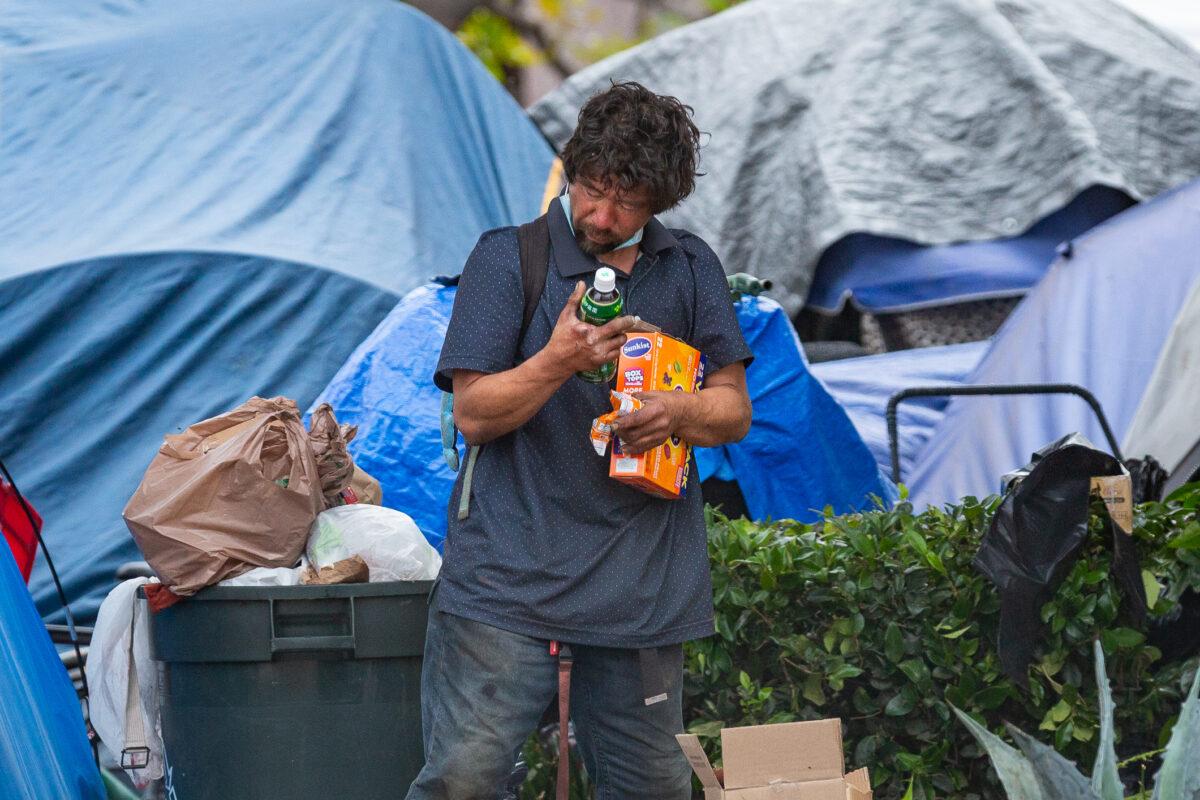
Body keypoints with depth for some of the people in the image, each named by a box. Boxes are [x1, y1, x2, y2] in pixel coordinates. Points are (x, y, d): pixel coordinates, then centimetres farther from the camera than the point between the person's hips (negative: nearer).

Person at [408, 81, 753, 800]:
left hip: (639, 576, 4)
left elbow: (735, 410, 15)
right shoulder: (506, 258, 3)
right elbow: (474, 412, -2)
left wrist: (676, 412, -8)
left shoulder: (691, 269, 14)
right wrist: (561, 360, -20)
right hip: (510, 570, -3)